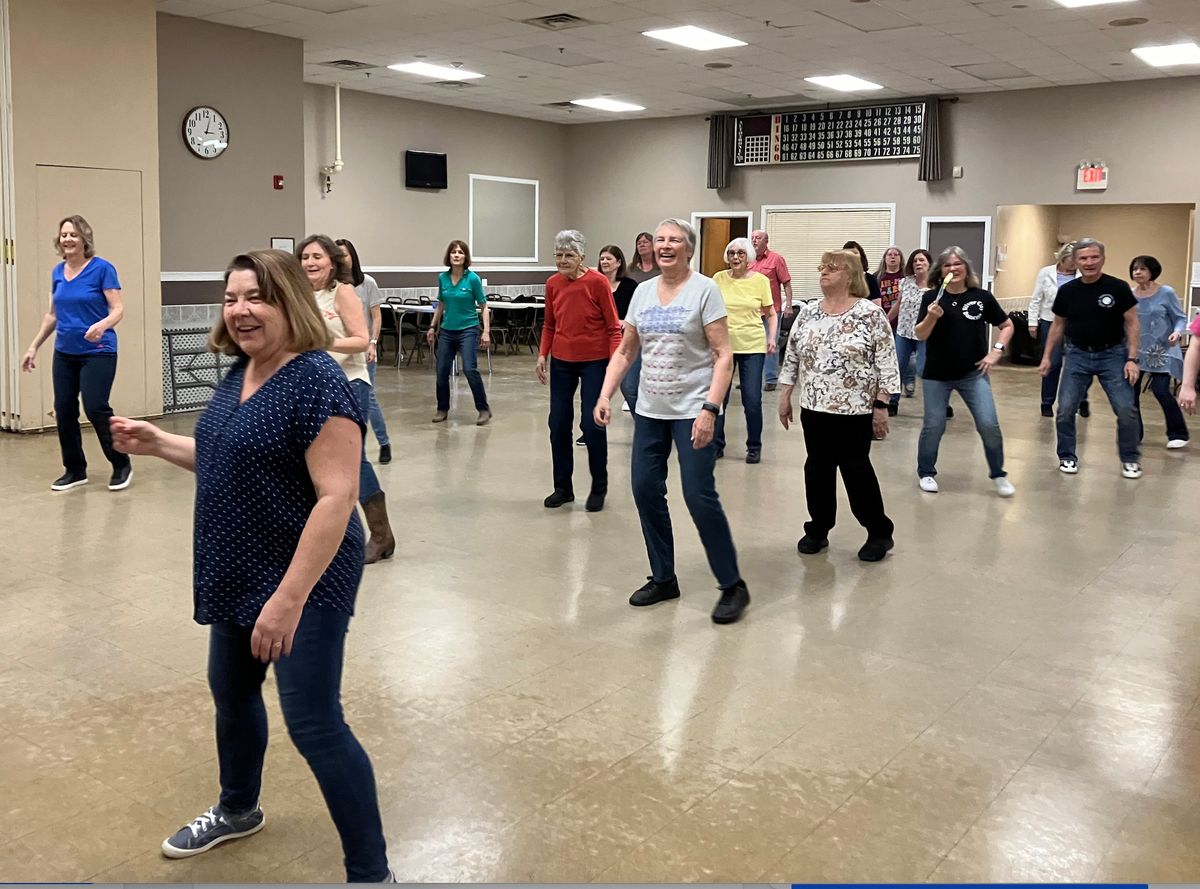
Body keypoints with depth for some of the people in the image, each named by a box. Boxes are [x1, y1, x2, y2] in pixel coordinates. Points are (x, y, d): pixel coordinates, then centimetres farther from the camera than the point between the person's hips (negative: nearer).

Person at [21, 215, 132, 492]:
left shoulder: (102, 268, -8)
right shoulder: (58, 272, 9)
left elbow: (118, 309, -13)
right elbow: (52, 315, 18)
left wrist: (102, 325, -33)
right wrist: (34, 346, 18)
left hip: (98, 352, -6)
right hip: (64, 353, 6)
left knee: (95, 409, -11)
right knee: (63, 411, 5)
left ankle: (122, 465, 6)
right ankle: (75, 470, 18)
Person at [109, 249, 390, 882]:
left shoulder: (317, 382, -23)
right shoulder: (240, 373, 6)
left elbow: (336, 497, -27)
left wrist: (288, 600, -30)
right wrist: (158, 443, 7)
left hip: (305, 579, -9)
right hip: (237, 574, 9)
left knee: (313, 724, -5)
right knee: (231, 692, 24)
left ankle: (370, 871, 11)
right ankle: (238, 810, 50)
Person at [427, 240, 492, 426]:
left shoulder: (472, 278, -8)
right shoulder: (443, 278, 4)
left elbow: (484, 307, -4)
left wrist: (486, 331, -11)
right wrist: (432, 326, 15)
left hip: (468, 330, -4)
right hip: (447, 330, 4)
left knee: (470, 369, -16)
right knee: (442, 371, 3)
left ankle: (484, 409, -2)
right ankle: (442, 409, 19)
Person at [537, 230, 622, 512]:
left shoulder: (597, 282, -11)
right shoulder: (553, 284, 2)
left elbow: (613, 327, -9)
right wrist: (542, 355, 3)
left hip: (594, 361, -4)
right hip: (562, 361, 5)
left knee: (593, 424, -2)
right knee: (558, 423, 5)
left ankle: (599, 488, 14)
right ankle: (563, 487, 18)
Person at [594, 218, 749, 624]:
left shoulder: (704, 290, -7)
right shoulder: (643, 291, 8)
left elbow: (724, 356, -12)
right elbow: (625, 351, 14)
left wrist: (709, 410, -21)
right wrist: (605, 396, 2)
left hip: (692, 409, -6)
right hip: (649, 409, 6)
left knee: (699, 495, -9)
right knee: (645, 490, 7)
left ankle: (733, 586, 6)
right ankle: (663, 578, 23)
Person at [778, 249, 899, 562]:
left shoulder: (871, 314, -8)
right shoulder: (807, 312, 5)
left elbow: (886, 364, -8)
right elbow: (792, 356, 11)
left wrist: (881, 406, -10)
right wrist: (785, 396, 8)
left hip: (855, 409, -4)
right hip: (814, 407, 5)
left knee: (856, 469, 2)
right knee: (817, 468, 10)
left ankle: (880, 532, 18)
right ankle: (818, 530, 24)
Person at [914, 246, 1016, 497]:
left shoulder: (982, 297, -1)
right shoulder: (932, 297, -4)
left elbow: (1007, 325, 11)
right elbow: (920, 336, -8)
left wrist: (996, 351, -1)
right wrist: (931, 317, -27)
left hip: (973, 373, 1)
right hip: (936, 374, -1)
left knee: (989, 424, -6)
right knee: (933, 426, 2)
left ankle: (998, 474, 13)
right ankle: (926, 473, 22)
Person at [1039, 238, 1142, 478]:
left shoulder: (1118, 287, -8)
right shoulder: (1067, 291, -1)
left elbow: (1132, 324, -4)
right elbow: (1058, 325, 10)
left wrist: (1132, 359, -11)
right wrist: (1046, 357, 7)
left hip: (1112, 355, -2)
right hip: (1078, 355, 2)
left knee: (1126, 410, -5)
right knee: (1065, 410, -2)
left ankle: (1130, 459, 14)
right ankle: (1067, 457, 17)